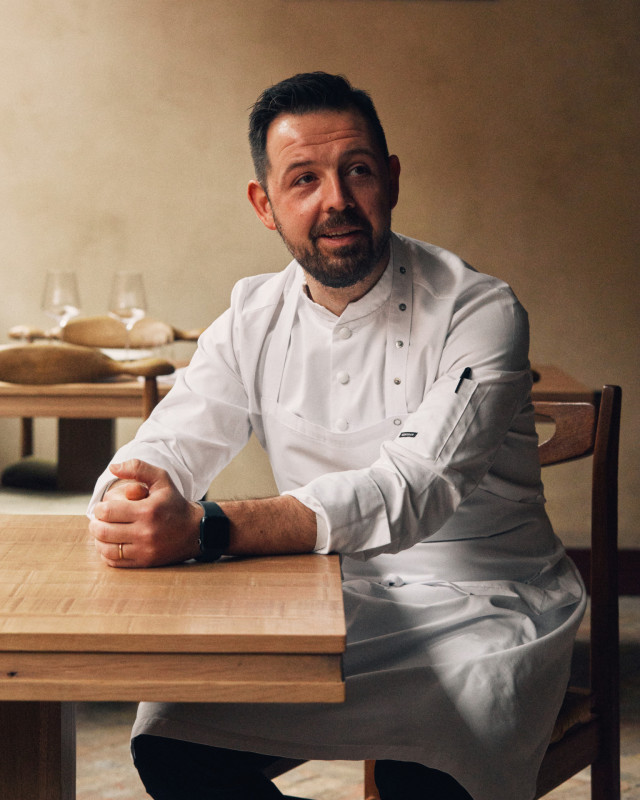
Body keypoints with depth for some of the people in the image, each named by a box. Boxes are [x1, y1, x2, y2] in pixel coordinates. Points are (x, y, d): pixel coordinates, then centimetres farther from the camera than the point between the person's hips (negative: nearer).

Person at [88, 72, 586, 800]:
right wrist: (128, 507, -27)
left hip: (479, 602, -4)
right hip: (329, 602, 5)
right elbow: (166, 448, 1)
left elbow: (415, 491, -28)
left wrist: (205, 529, -41)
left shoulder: (477, 313, -14)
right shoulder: (256, 317, 4)